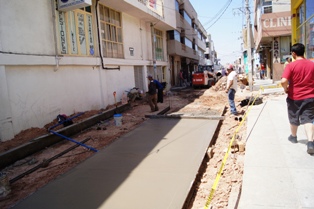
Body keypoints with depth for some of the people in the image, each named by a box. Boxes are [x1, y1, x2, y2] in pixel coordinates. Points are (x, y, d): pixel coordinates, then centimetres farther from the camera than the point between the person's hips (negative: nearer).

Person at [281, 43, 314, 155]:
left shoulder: (291, 66, -13)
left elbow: (283, 81, -25)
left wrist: (286, 89, -6)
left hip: (294, 97, -2)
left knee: (294, 119, 17)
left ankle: (293, 137, 37)